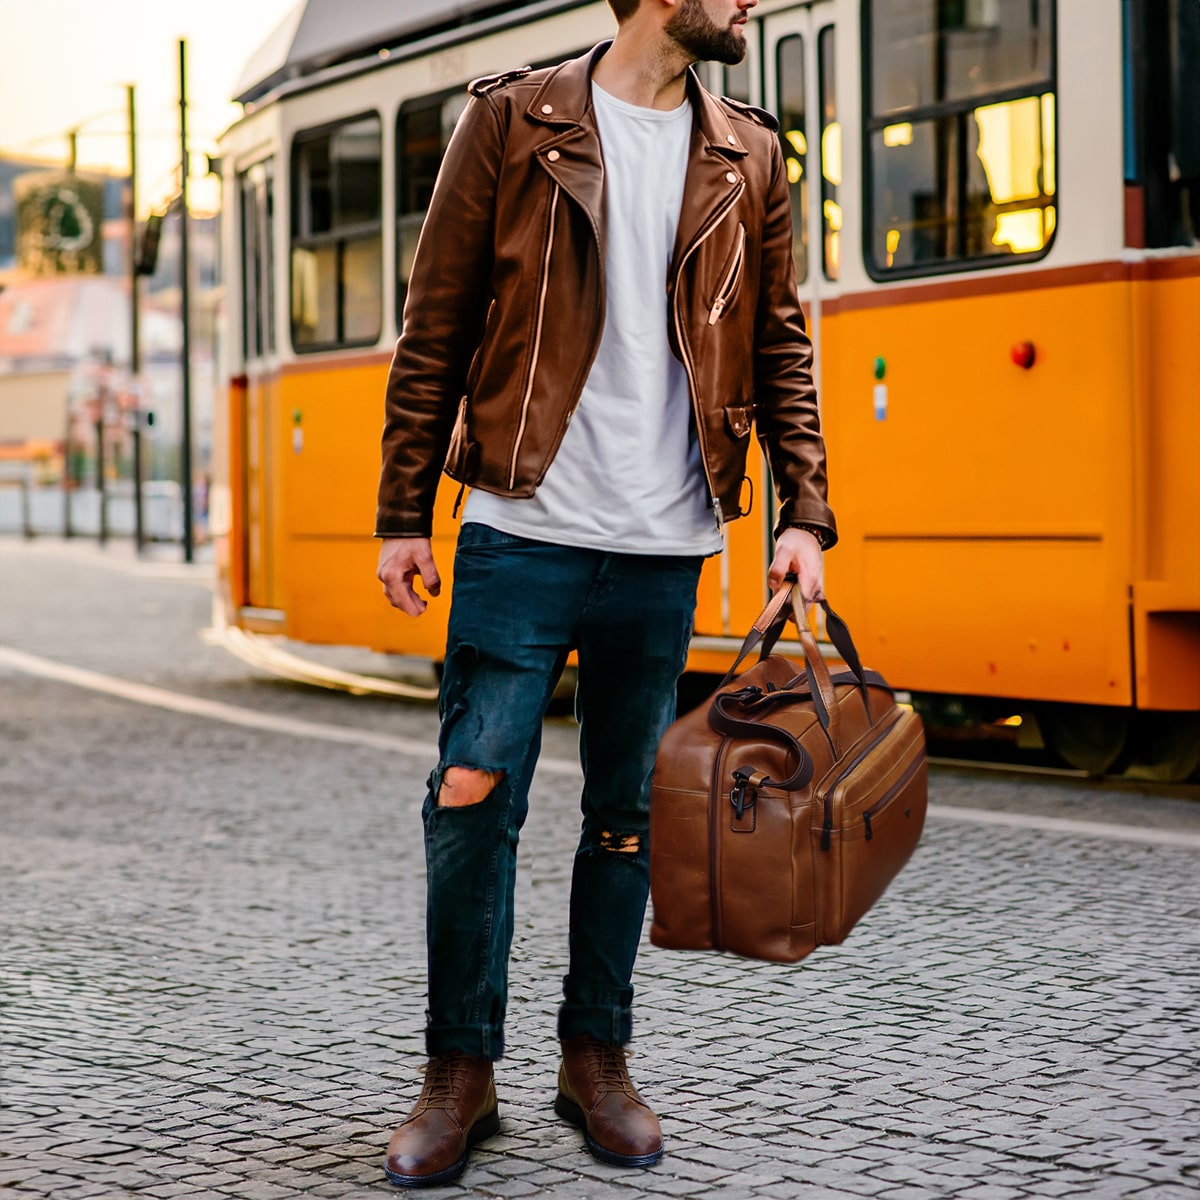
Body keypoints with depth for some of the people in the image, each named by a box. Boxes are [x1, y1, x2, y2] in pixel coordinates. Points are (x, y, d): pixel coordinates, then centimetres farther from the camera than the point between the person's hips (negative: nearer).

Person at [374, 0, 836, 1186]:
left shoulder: (747, 156, 10)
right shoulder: (512, 121, 1)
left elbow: (780, 348, 12)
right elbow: (434, 331, 2)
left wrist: (804, 510, 2)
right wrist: (403, 513, -1)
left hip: (663, 550, 3)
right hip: (522, 531, -3)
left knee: (629, 812, 9)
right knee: (473, 798, -3)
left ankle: (596, 1056, 22)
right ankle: (458, 1073, 10)